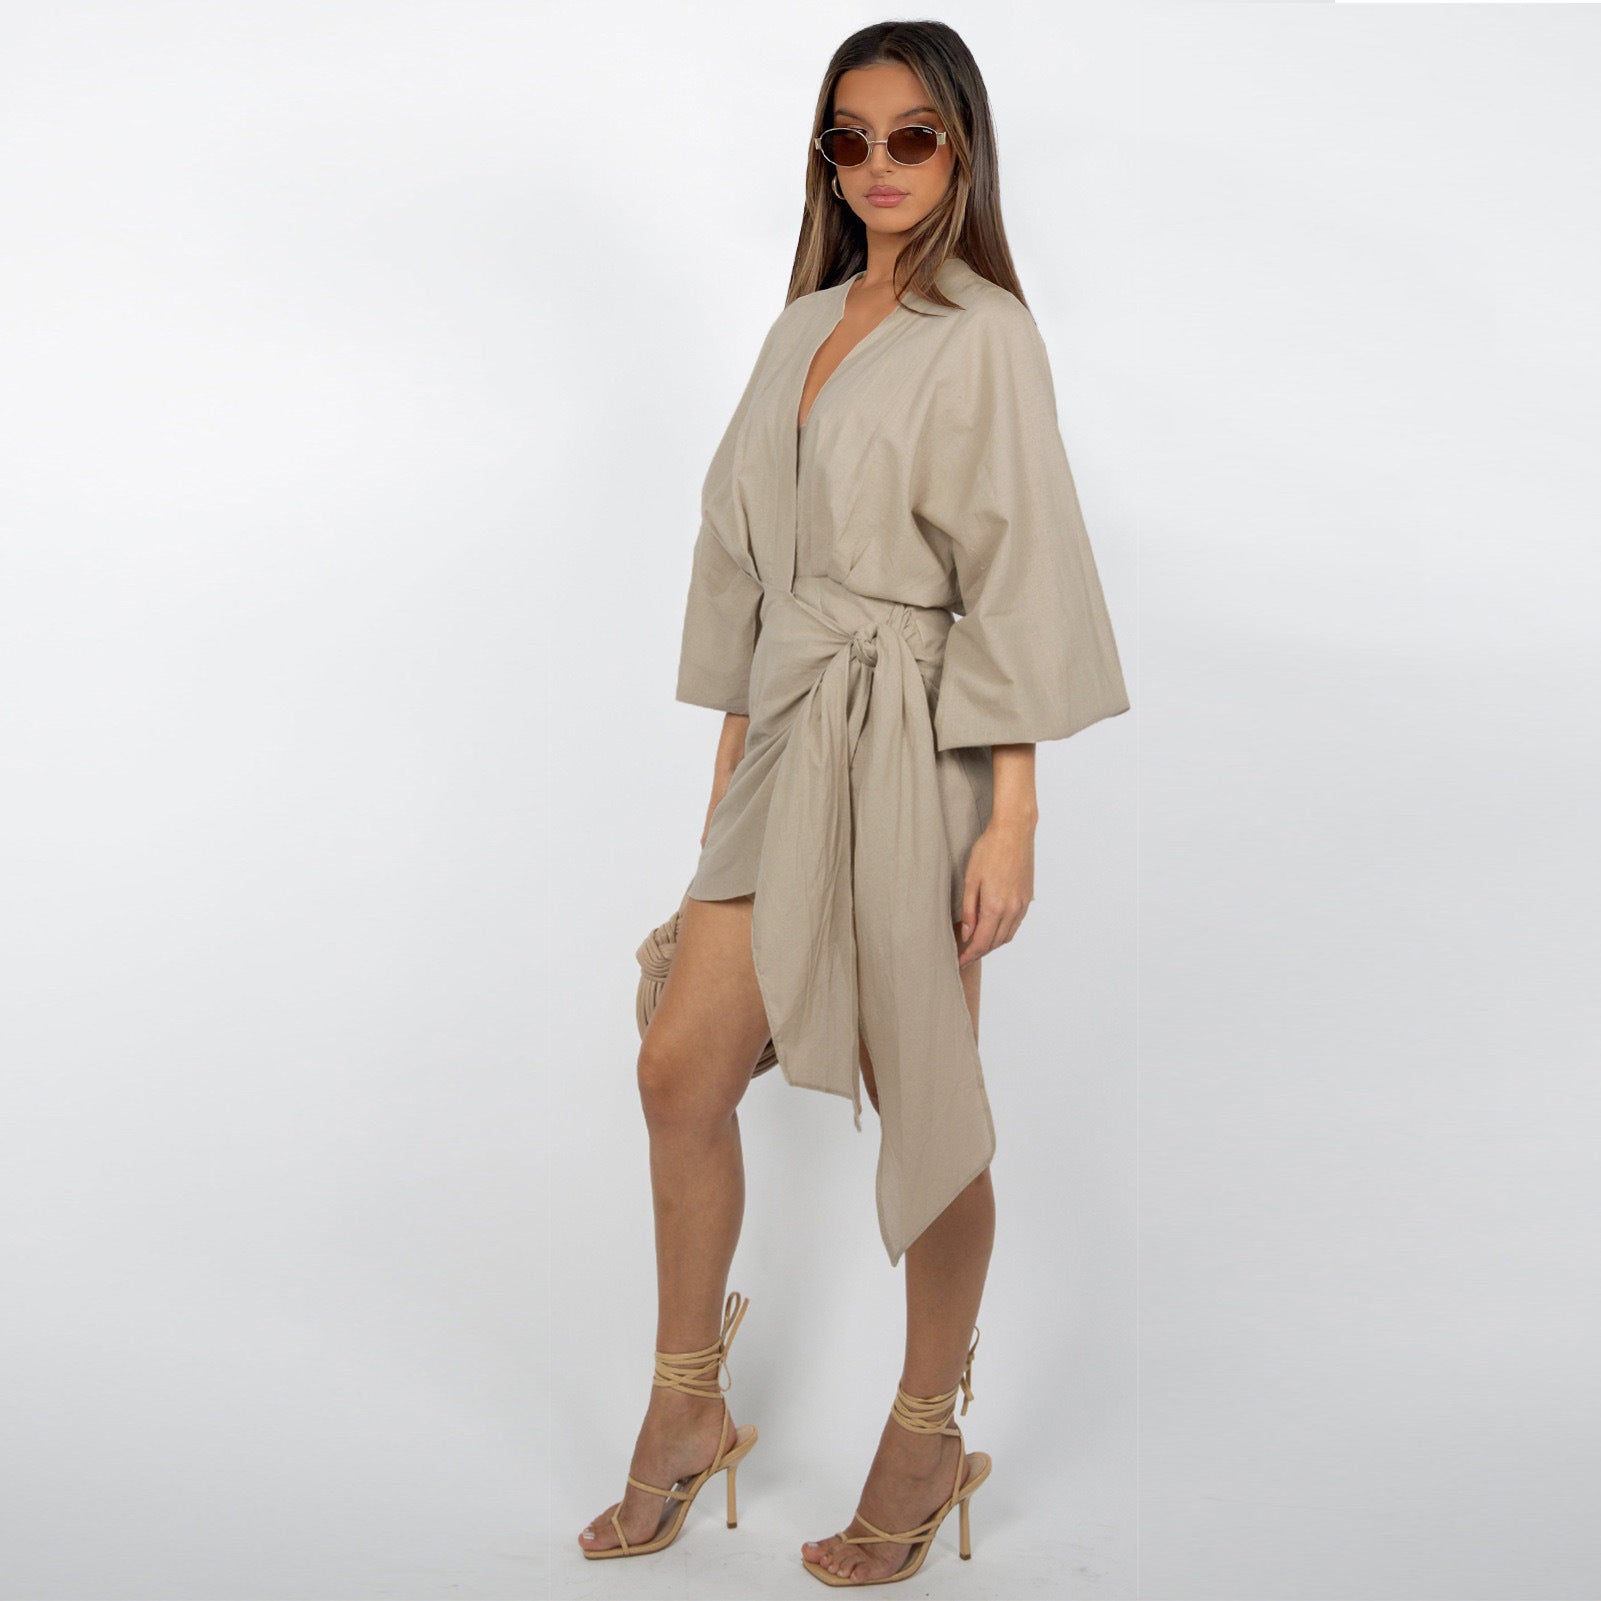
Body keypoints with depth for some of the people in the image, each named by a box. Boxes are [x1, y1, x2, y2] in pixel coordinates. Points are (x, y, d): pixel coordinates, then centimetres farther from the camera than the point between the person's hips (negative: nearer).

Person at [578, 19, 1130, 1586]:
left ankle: (927, 1442, 23)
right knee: (680, 1069, 5)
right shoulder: (804, 327, 14)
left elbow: (1017, 577, -12)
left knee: (922, 1106, 4)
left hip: (915, 749, -7)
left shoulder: (983, 336, -7)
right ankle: (687, 1412, 24)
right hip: (788, 746, 7)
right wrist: (736, 754, 14)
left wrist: (1011, 822, -16)